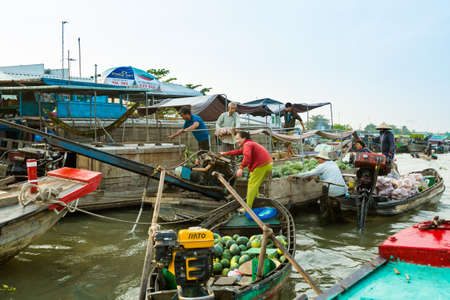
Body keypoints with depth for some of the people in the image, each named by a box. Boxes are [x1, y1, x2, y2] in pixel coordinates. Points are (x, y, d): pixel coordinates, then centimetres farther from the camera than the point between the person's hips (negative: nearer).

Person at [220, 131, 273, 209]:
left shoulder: (247, 144, -9)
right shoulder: (250, 144, 24)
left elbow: (247, 156, -28)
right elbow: (239, 151, 37)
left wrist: (241, 168, -38)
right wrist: (226, 153, 42)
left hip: (261, 166, -10)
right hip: (268, 164, 10)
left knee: (252, 185, -8)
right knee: (255, 184, 24)